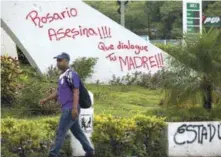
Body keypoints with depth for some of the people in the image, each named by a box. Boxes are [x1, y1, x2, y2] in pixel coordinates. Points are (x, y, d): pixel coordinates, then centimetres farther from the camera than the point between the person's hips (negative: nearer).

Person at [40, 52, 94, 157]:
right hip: (67, 109, 10)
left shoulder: (72, 75, -13)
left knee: (60, 132, -9)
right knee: (77, 132, 15)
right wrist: (46, 99, 17)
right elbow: (59, 92, 25)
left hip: (71, 110, -10)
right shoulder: (62, 76, 17)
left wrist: (75, 108, -29)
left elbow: (76, 92, -21)